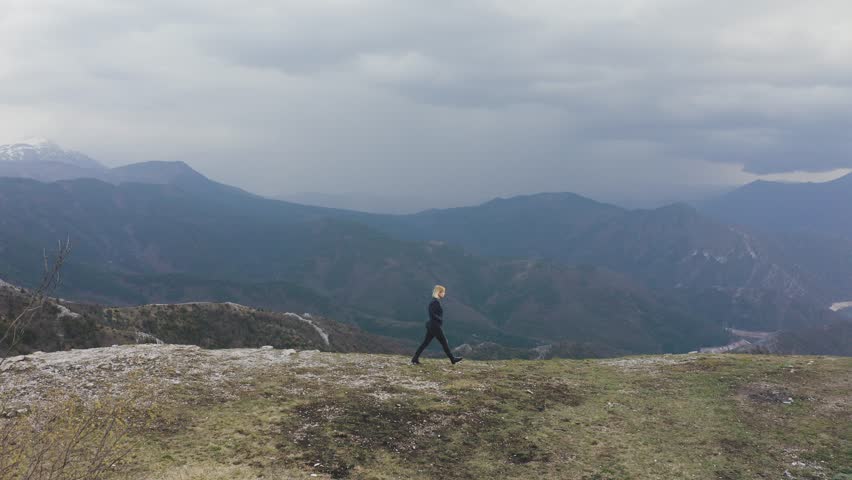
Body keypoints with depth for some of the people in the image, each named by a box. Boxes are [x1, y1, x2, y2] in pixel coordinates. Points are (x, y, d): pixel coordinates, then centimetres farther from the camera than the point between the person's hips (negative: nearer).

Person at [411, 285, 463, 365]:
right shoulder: (436, 302, -16)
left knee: (425, 343, 8)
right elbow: (432, 314, -23)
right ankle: (452, 359, 13)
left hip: (431, 326, 10)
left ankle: (415, 359, 6)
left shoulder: (434, 301, 13)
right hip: (435, 326, -10)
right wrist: (440, 320, -13)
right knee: (444, 342, 2)